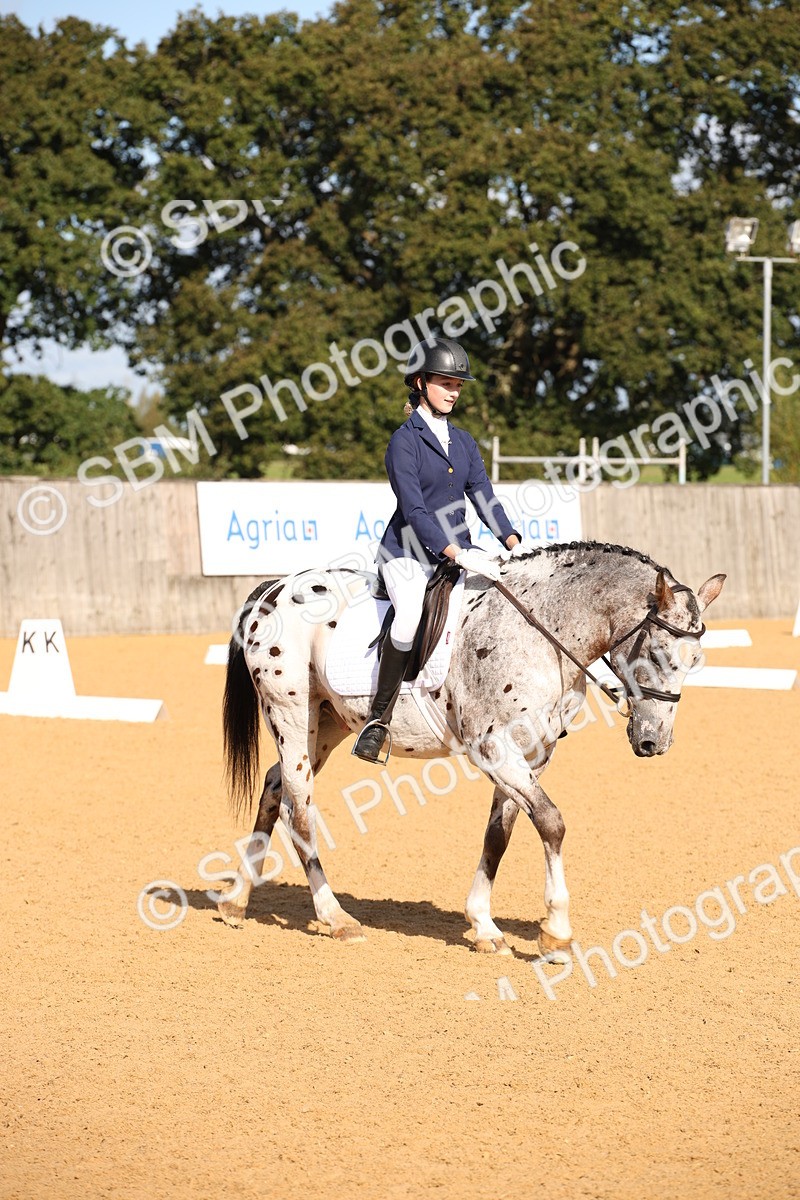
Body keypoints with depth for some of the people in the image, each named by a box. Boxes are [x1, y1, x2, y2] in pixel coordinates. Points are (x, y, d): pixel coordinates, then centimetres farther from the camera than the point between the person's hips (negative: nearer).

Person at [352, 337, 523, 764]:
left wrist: (512, 543, -11)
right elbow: (413, 509, -16)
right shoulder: (404, 440, -7)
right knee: (410, 619, -33)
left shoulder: (463, 441, 13)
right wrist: (457, 554, -27)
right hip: (409, 554, -7)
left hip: (458, 552, 7)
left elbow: (483, 496, 6)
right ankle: (378, 720, -23)